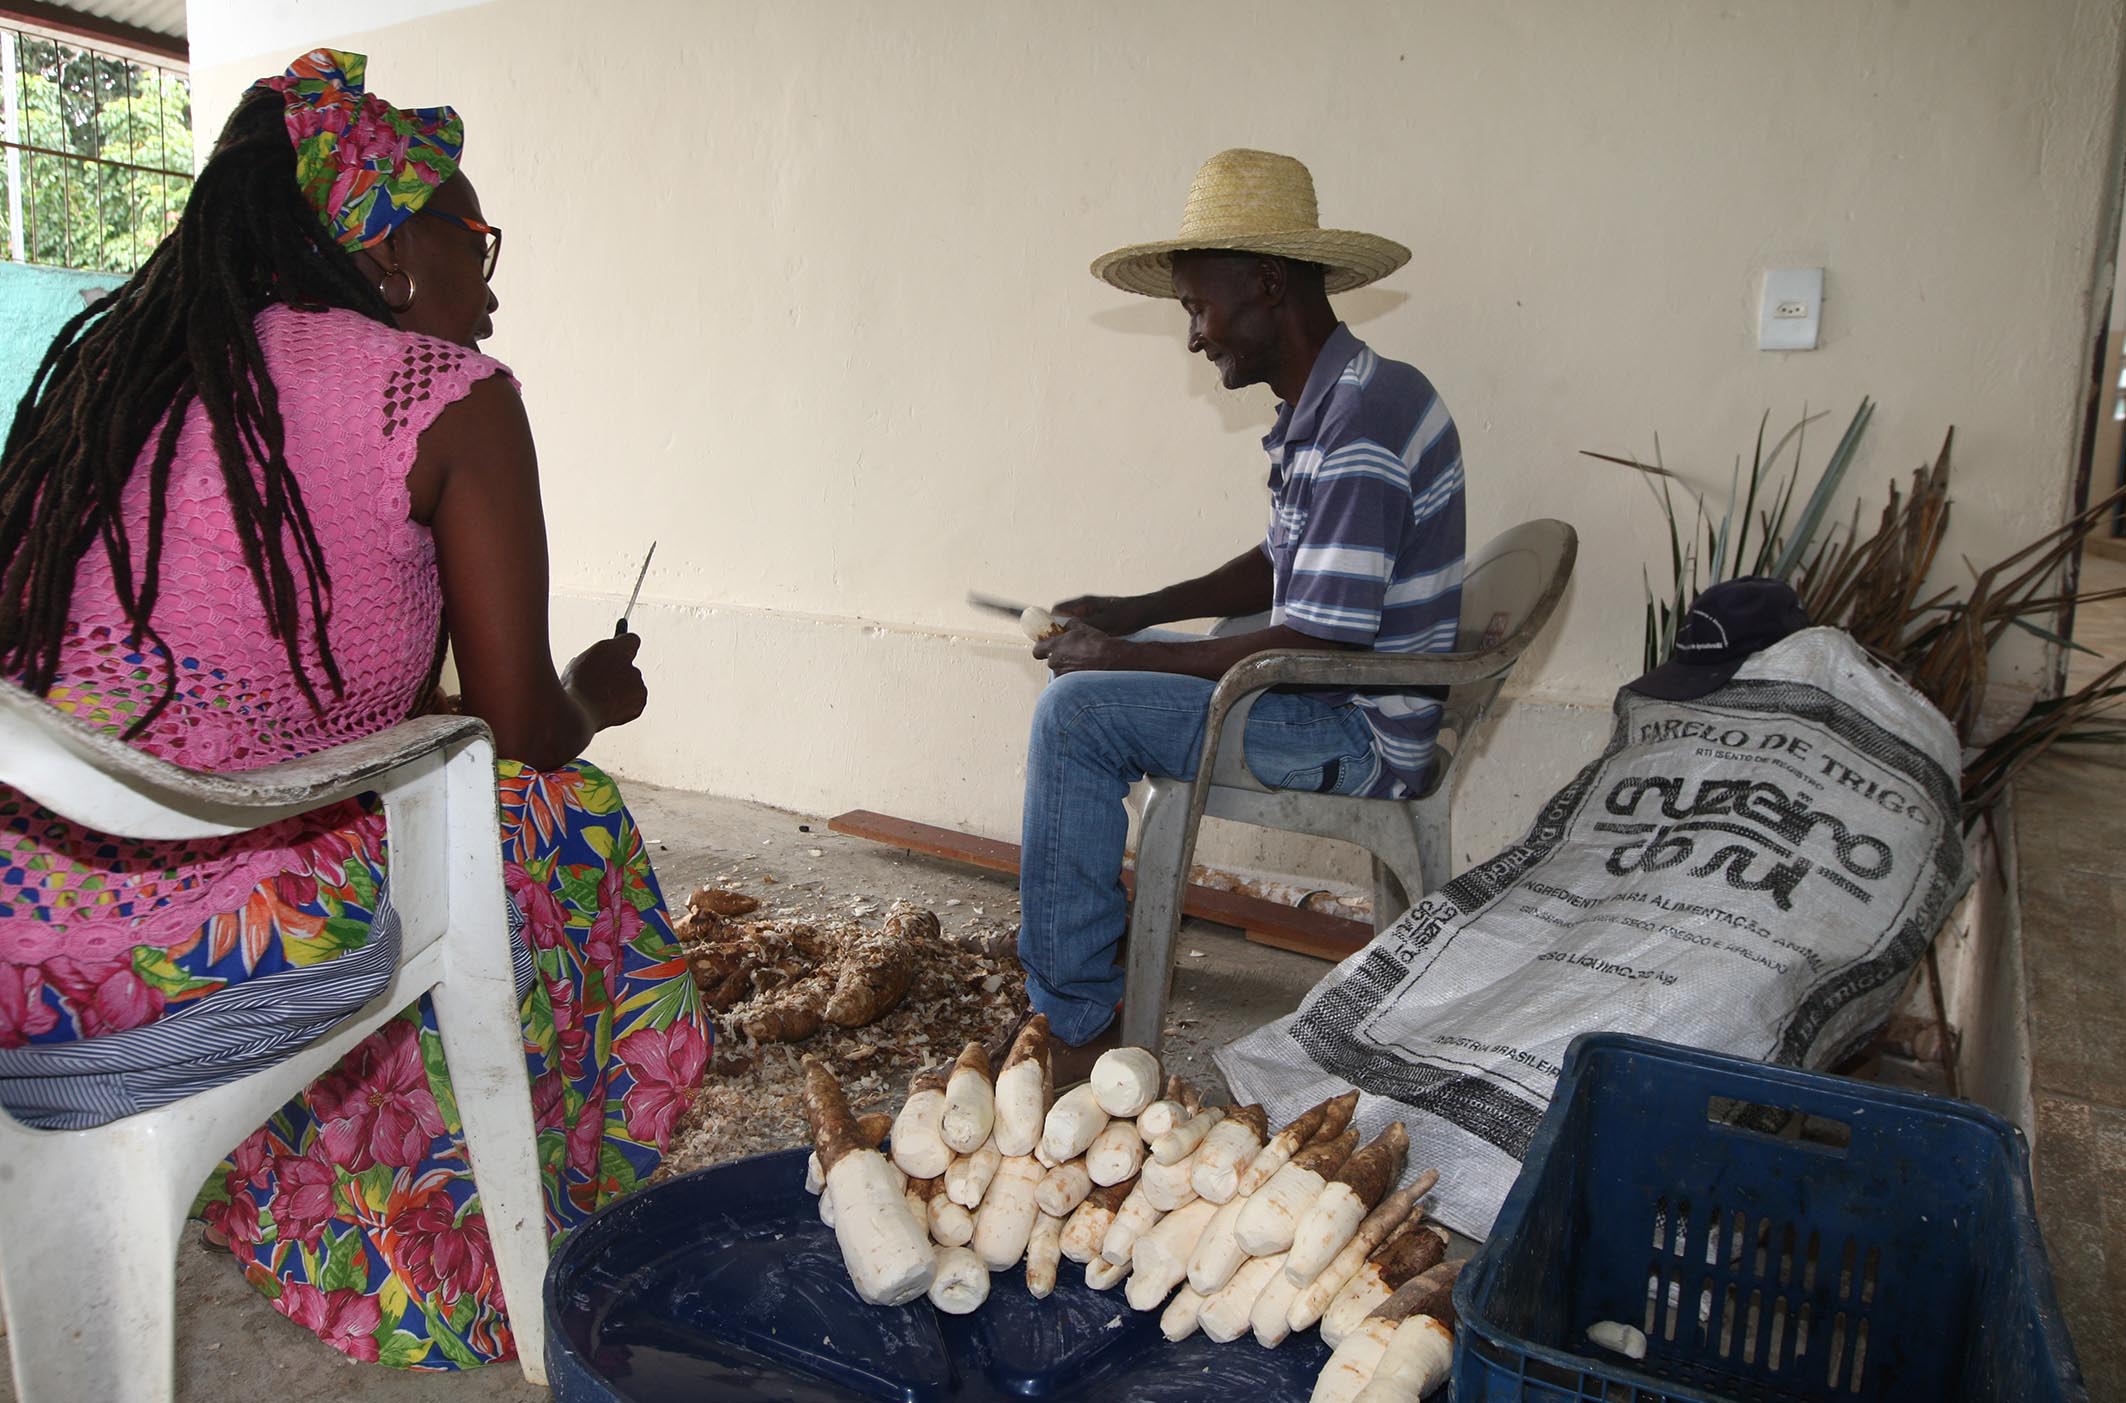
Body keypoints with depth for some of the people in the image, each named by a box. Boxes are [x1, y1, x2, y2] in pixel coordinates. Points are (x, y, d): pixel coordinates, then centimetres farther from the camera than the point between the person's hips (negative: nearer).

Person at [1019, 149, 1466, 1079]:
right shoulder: (1323, 408, 10)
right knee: (1094, 675, 19)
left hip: (1359, 733, -11)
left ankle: (1075, 1028, -10)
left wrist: (1120, 656, -18)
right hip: (1334, 698, 11)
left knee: (1077, 713, -19)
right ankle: (1090, 924, 25)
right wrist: (1135, 615, 9)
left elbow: (1316, 642, -27)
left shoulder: (1365, 422, -24)